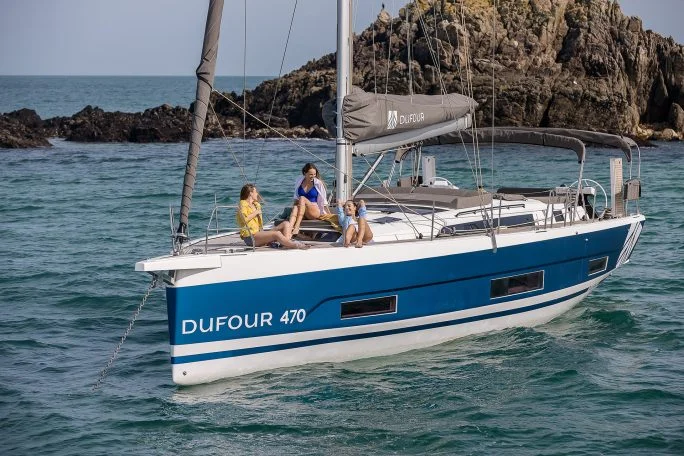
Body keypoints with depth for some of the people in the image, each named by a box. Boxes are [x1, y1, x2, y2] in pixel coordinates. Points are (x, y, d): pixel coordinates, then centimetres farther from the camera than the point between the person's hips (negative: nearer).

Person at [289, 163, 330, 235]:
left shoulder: (318, 183, 2)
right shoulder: (299, 182, 10)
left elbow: (323, 201, 5)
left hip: (315, 211, -3)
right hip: (303, 214, 3)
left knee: (302, 199, -30)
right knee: (295, 208, -33)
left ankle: (297, 227, -45)